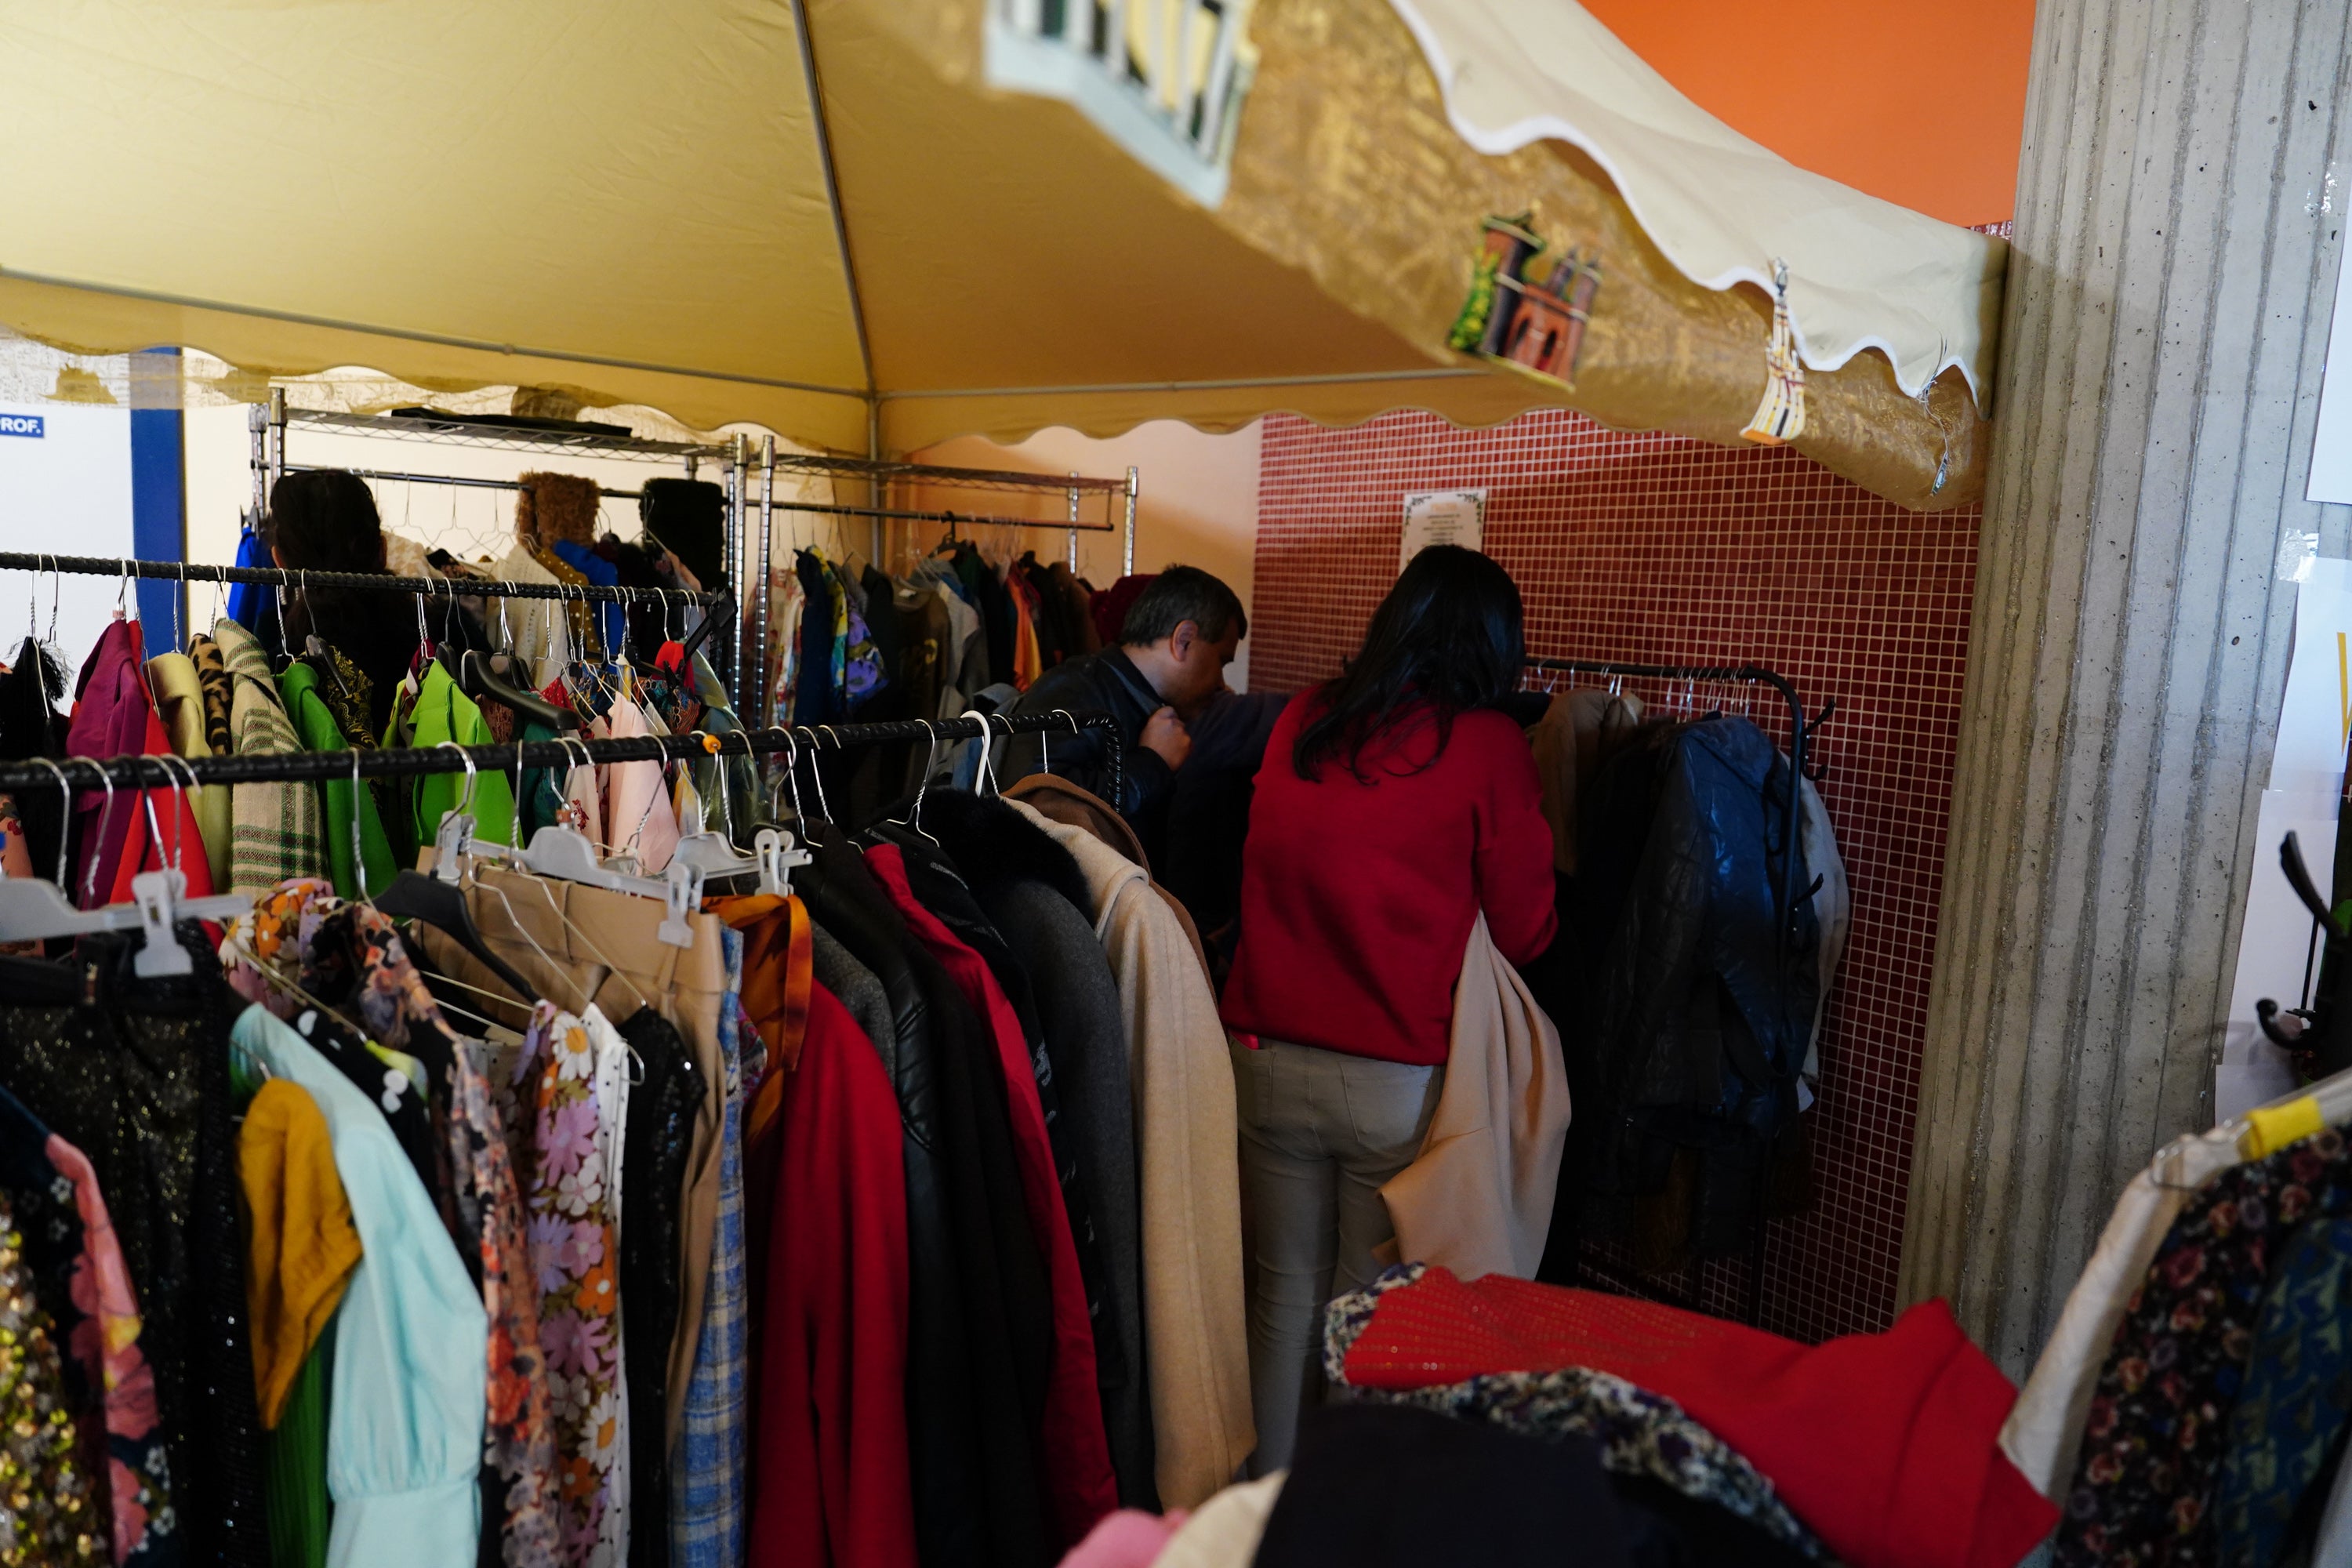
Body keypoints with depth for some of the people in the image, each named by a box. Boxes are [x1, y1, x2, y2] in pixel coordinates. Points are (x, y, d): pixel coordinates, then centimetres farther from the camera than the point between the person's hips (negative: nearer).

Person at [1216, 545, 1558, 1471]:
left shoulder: (1300, 724, 2)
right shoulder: (1487, 745, -9)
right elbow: (1525, 932, -1)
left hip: (1268, 1059, 4)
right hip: (1402, 1080, -3)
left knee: (1286, 1291, 17)